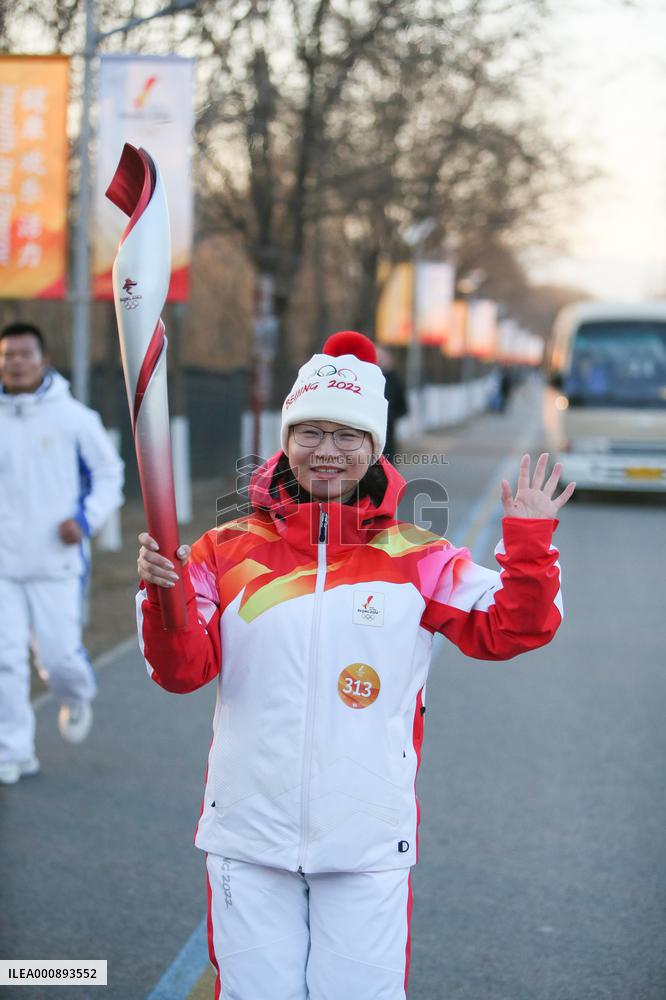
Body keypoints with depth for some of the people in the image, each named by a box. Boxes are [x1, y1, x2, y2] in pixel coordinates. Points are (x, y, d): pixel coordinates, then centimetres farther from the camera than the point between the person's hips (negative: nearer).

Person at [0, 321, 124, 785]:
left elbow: (109, 473, 7)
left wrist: (86, 519, -7)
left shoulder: (73, 416, -2)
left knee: (59, 654, -2)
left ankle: (77, 698, 33)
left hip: (57, 560, -2)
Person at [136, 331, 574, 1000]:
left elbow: (512, 630, -2)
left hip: (367, 844, 0)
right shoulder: (227, 550, 2)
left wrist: (529, 541, -13)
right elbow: (184, 669, -4)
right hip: (249, 835, 1)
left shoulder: (418, 558, 1)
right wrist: (162, 595, -21)